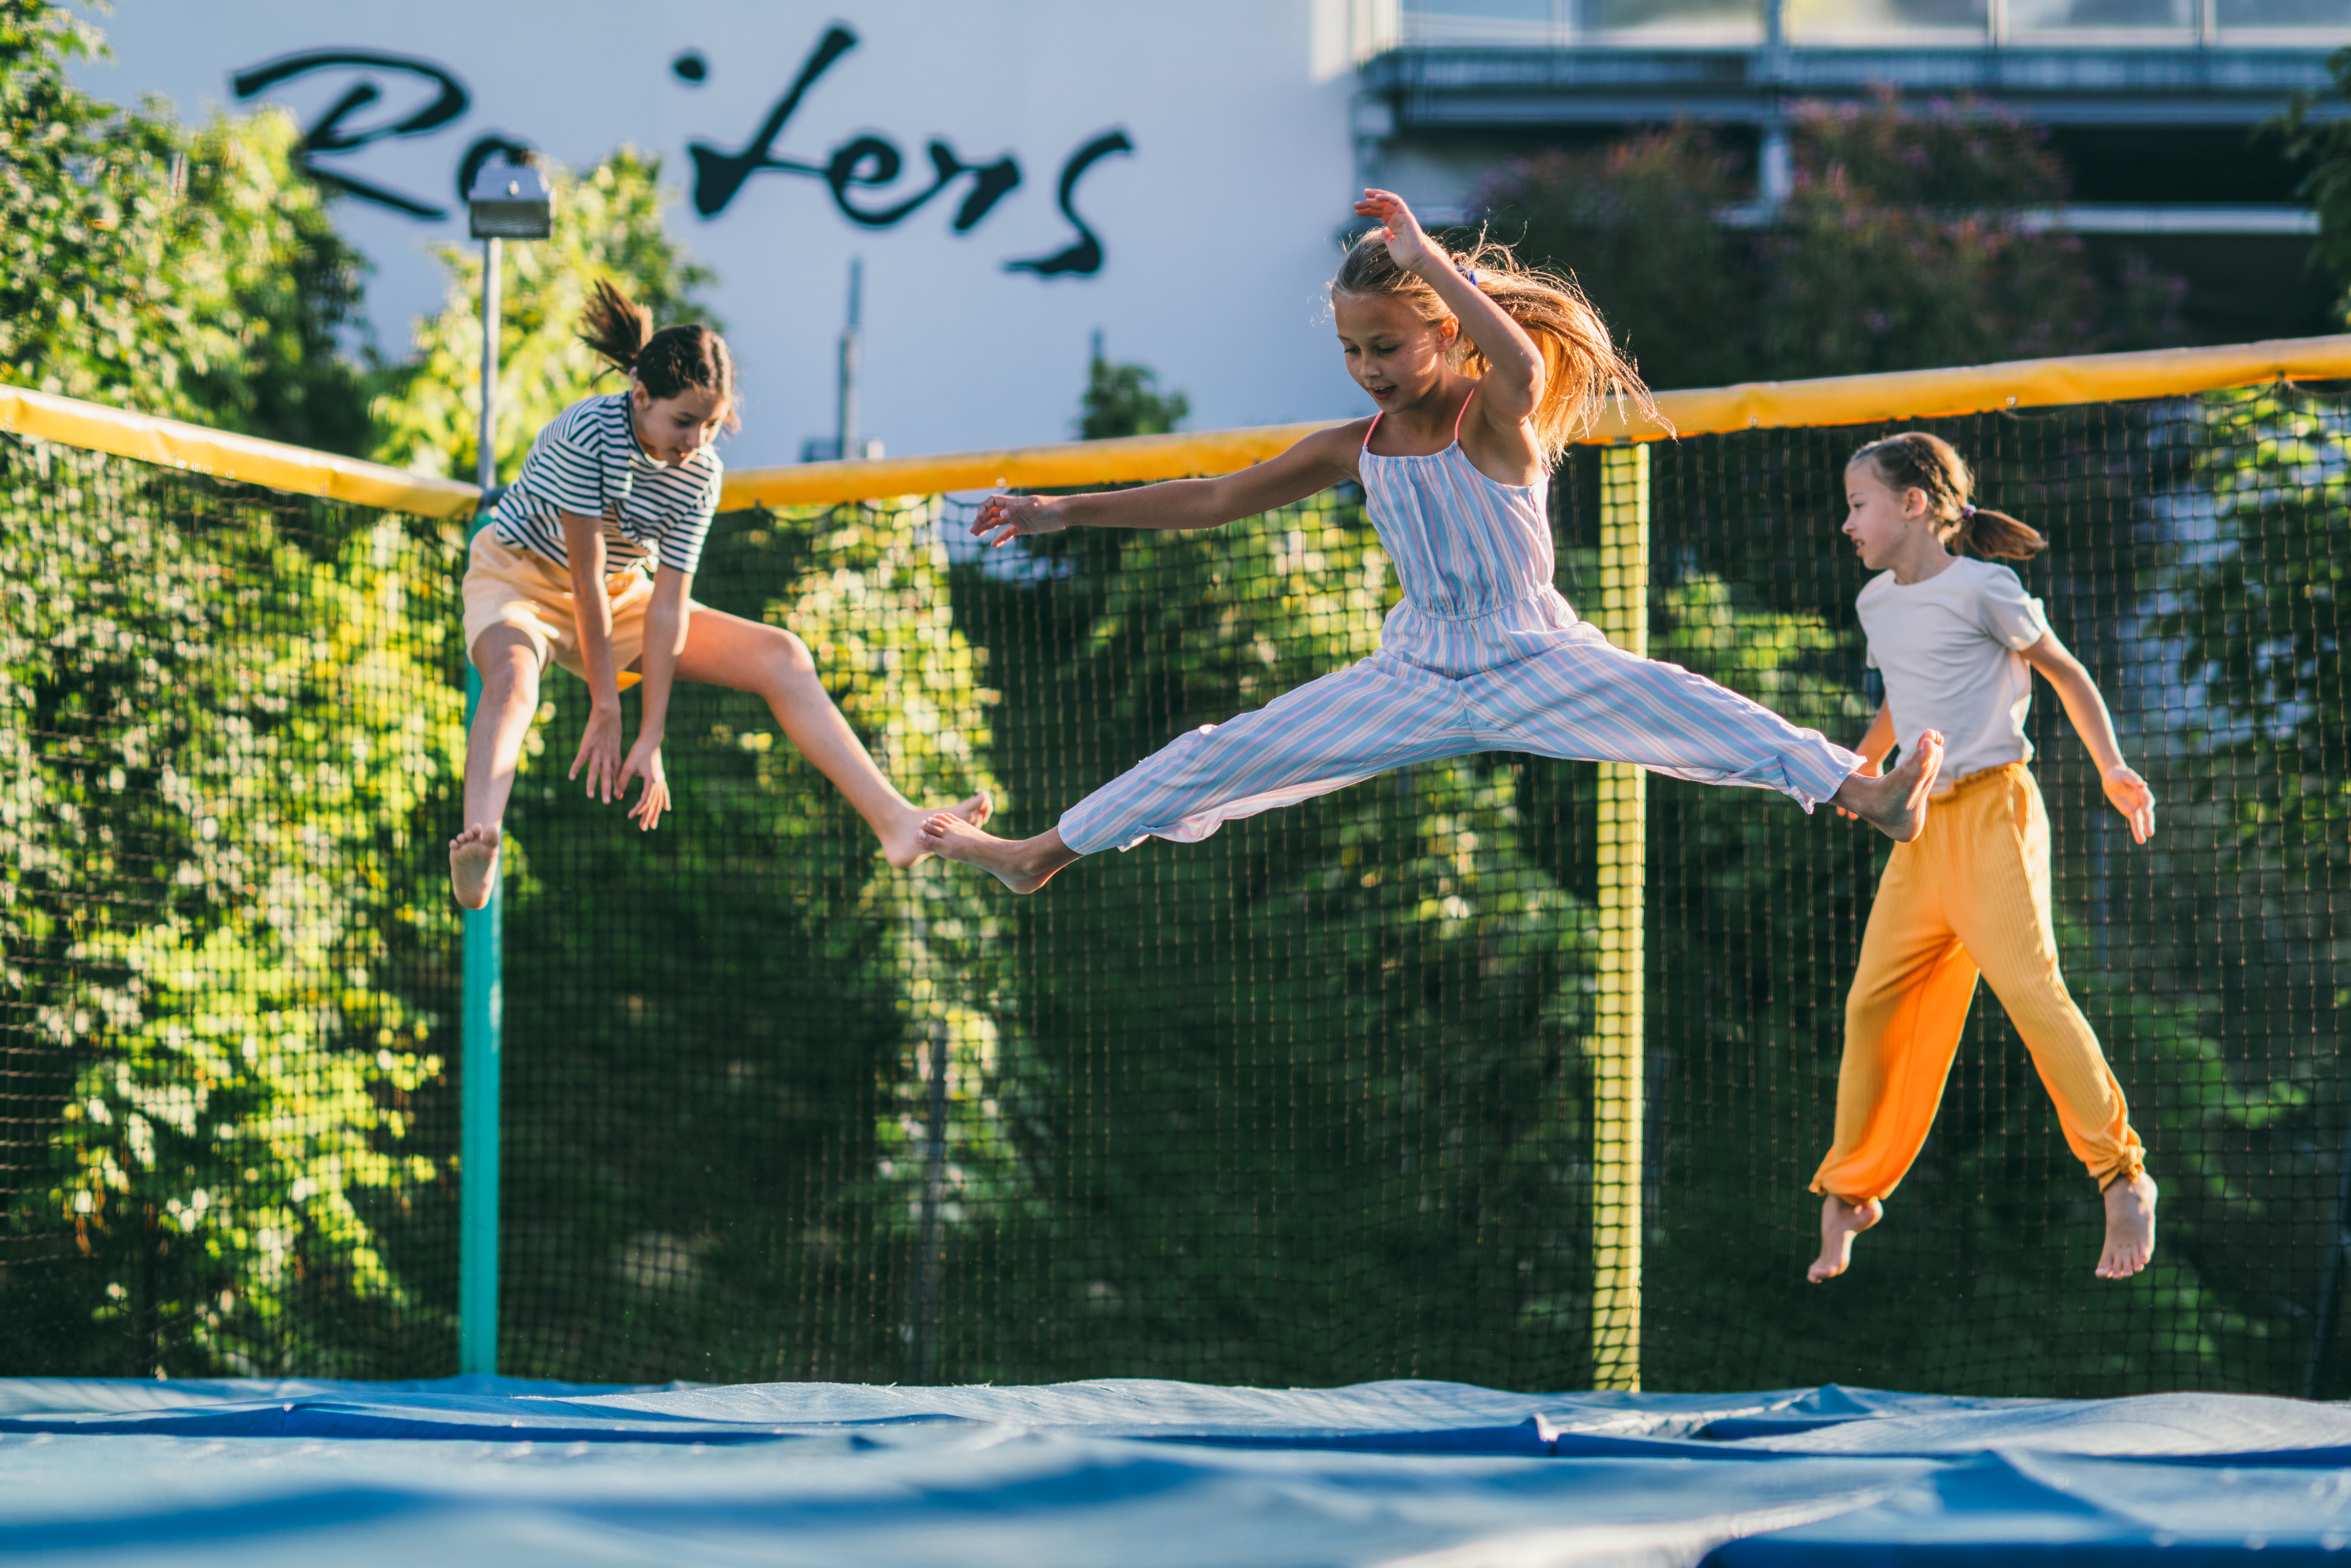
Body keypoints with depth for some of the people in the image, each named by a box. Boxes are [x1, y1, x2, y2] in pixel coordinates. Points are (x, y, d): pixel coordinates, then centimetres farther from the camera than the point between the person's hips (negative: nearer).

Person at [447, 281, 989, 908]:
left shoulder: (700, 476, -14)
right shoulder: (586, 433, -29)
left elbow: (668, 604, -16)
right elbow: (587, 574, -28)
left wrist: (651, 739, -20)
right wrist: (604, 708, -27)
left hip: (622, 598, 6)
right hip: (521, 580, -6)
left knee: (780, 656, -7)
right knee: (513, 679, -40)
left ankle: (897, 823, -11)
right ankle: (478, 850, -67)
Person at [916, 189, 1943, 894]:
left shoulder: (1495, 421, -11)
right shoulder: (1355, 450, 5)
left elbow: (1524, 369, -38)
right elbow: (1216, 499, 14)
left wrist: (1430, 263, -32)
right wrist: (1069, 513, 13)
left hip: (1536, 662, -5)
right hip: (1416, 678, 5)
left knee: (1692, 710, -31)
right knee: (1223, 756, 2)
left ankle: (1871, 798, -40)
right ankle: (1040, 854, 12)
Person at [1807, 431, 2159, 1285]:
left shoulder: (1981, 591, -5)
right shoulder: (1878, 604, 15)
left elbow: (2065, 671, 1)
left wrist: (2112, 769, -7)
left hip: (1991, 812, -7)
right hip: (1920, 829, 7)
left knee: (2030, 986, -20)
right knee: (1875, 1004, 2)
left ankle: (2123, 1178, -15)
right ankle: (1848, 1194, 15)